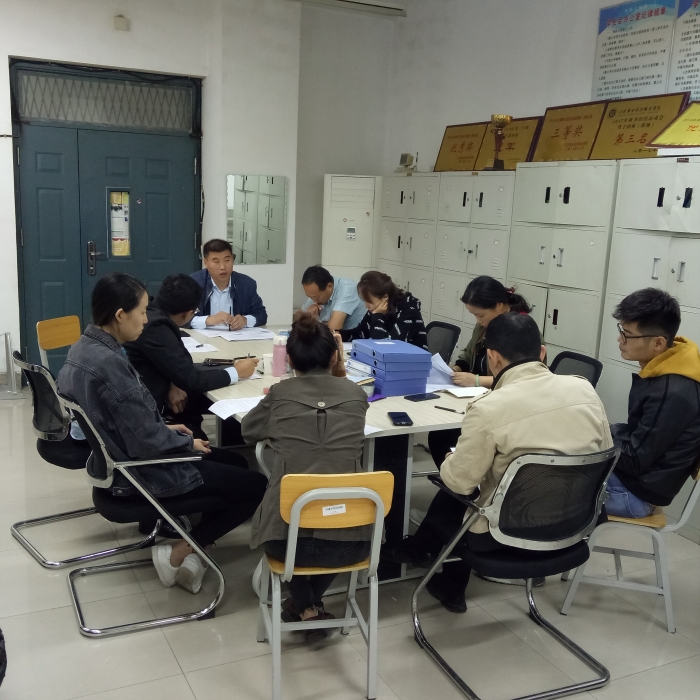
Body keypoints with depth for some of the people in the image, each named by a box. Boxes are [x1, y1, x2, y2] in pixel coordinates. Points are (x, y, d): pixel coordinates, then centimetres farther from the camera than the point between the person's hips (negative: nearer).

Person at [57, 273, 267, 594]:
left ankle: (195, 545, 17)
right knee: (258, 486, -4)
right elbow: (147, 443, -27)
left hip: (116, 459, 10)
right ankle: (178, 553, 3)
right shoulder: (110, 364, -29)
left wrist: (165, 427, 7)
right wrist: (188, 442, -10)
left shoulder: (84, 348, 1)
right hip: (138, 472, -10)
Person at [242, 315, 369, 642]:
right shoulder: (356, 394, 4)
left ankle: (305, 607, 30)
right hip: (351, 538, 2)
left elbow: (249, 430, 21)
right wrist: (339, 371, 21)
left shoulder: (279, 393, 0)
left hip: (288, 536, -1)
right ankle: (313, 601, 35)